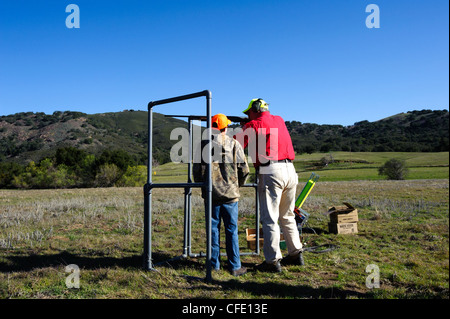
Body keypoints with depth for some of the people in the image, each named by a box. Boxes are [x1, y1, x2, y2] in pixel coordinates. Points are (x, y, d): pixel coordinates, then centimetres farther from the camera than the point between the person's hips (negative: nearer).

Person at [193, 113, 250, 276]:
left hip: (211, 194, 1)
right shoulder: (234, 144, 0)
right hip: (230, 194, -1)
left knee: (213, 228, 10)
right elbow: (244, 170, 0)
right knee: (231, 229, 4)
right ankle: (235, 266, 9)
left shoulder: (203, 144, 2)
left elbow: (197, 170, 3)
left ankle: (214, 264, 16)